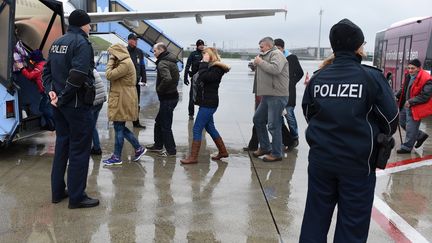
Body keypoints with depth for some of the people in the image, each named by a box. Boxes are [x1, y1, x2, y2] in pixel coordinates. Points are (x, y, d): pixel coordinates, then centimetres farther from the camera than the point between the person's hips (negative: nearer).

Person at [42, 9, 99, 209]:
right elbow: (78, 75, -24)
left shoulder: (57, 43, 13)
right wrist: (62, 97, -16)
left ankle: (58, 191, 25)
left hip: (60, 104, 9)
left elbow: (46, 71, 13)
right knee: (79, 149, 0)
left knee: (62, 145, 17)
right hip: (77, 104, -8)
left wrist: (51, 91, 1)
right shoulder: (82, 43, -13)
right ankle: (77, 197, 7)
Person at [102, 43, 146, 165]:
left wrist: (111, 61, -10)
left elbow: (109, 75, -18)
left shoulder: (125, 64, -17)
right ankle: (138, 148, 21)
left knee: (119, 128, -1)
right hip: (121, 99, 10)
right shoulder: (124, 62, 17)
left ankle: (117, 157, 10)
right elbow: (113, 76, 16)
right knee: (120, 127, 15)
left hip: (123, 100, -10)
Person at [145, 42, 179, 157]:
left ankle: (171, 150, 10)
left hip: (167, 99, -10)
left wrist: (159, 89, -20)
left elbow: (167, 78, -35)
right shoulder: (171, 61, 12)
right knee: (158, 122, 22)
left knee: (165, 125, 0)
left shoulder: (162, 63, -19)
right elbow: (176, 77, 23)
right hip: (172, 95, 10)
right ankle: (158, 145, 33)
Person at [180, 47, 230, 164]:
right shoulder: (209, 67, 16)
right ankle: (223, 151, 27)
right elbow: (199, 80, 12)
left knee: (197, 129, -8)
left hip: (209, 103, -10)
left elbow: (204, 77, -29)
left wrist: (204, 63, -19)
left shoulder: (217, 69, -13)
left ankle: (193, 157, -3)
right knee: (210, 127, 17)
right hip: (206, 102, 10)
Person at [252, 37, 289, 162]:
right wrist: (256, 63, 8)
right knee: (257, 119, 16)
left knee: (274, 125, -6)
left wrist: (260, 62, -16)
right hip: (267, 95, 10)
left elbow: (275, 69, -27)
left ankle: (276, 154, 5)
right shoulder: (267, 55, 20)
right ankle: (264, 147, 28)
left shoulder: (276, 54, -9)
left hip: (277, 96, -10)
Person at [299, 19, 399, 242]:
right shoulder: (372, 77, -11)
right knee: (353, 223, 10)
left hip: (321, 159, 4)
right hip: (358, 163, -3)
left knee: (315, 216, 16)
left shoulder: (317, 78, -1)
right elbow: (391, 119, -4)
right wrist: (379, 138, 17)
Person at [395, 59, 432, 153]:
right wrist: (397, 96, 4)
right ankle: (421, 135, 37)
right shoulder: (408, 75, 3)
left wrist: (411, 102, -25)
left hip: (415, 108, -9)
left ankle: (406, 147, 17)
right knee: (402, 122, 21)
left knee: (411, 128, 1)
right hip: (406, 106, 9)